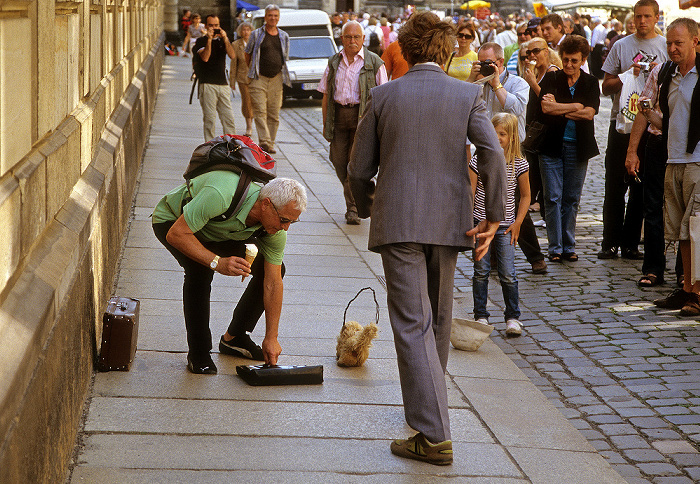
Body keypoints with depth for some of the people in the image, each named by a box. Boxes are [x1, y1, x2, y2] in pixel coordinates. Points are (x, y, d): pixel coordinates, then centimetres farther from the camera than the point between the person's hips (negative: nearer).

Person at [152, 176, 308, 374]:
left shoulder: (276, 229, -23)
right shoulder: (220, 195, -44)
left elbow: (273, 283, -14)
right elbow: (176, 234, -37)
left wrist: (271, 339, -14)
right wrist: (218, 262, -46)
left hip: (220, 234, 6)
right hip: (172, 221, -6)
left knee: (271, 268, -4)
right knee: (200, 269, -34)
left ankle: (233, 338, 12)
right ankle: (198, 353, -18)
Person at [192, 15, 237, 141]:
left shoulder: (222, 40, 15)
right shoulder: (201, 41, 3)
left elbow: (232, 55, -1)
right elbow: (205, 57, -14)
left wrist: (225, 39, -10)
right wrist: (209, 39, -16)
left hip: (223, 84, 4)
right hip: (207, 84, -4)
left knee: (228, 118, 0)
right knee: (209, 118, -5)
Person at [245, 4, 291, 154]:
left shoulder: (284, 36, 13)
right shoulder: (256, 34, 3)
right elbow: (247, 54, 11)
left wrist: (284, 76, 15)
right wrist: (253, 71, 9)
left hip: (276, 79, 3)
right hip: (259, 79, -3)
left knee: (274, 114, 4)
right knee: (260, 111, -13)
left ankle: (270, 143, 11)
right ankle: (264, 141, -18)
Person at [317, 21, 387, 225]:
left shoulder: (374, 63, -1)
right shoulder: (334, 62, 11)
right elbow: (326, 94, 14)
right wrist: (325, 123, 10)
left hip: (363, 115, -4)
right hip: (338, 114, 4)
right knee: (339, 161, 5)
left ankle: (353, 208, 2)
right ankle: (356, 199, 27)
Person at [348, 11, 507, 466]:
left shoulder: (384, 95, 0)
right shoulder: (467, 94, 1)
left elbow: (359, 169, 4)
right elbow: (493, 154, -12)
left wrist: (367, 208, 24)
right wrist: (494, 218, -7)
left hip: (397, 222, -2)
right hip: (448, 221, 2)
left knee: (412, 324, -4)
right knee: (438, 317, 21)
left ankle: (434, 434, -12)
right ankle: (430, 403, 40)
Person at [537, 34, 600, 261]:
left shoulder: (590, 83, 6)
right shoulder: (551, 79, 2)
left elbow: (590, 113, -10)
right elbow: (545, 107, -15)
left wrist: (558, 108, -11)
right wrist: (576, 106, -10)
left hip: (578, 147, 1)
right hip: (552, 146, -1)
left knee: (572, 198, 5)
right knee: (553, 197, -3)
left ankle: (569, 247, 14)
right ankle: (555, 248, 3)